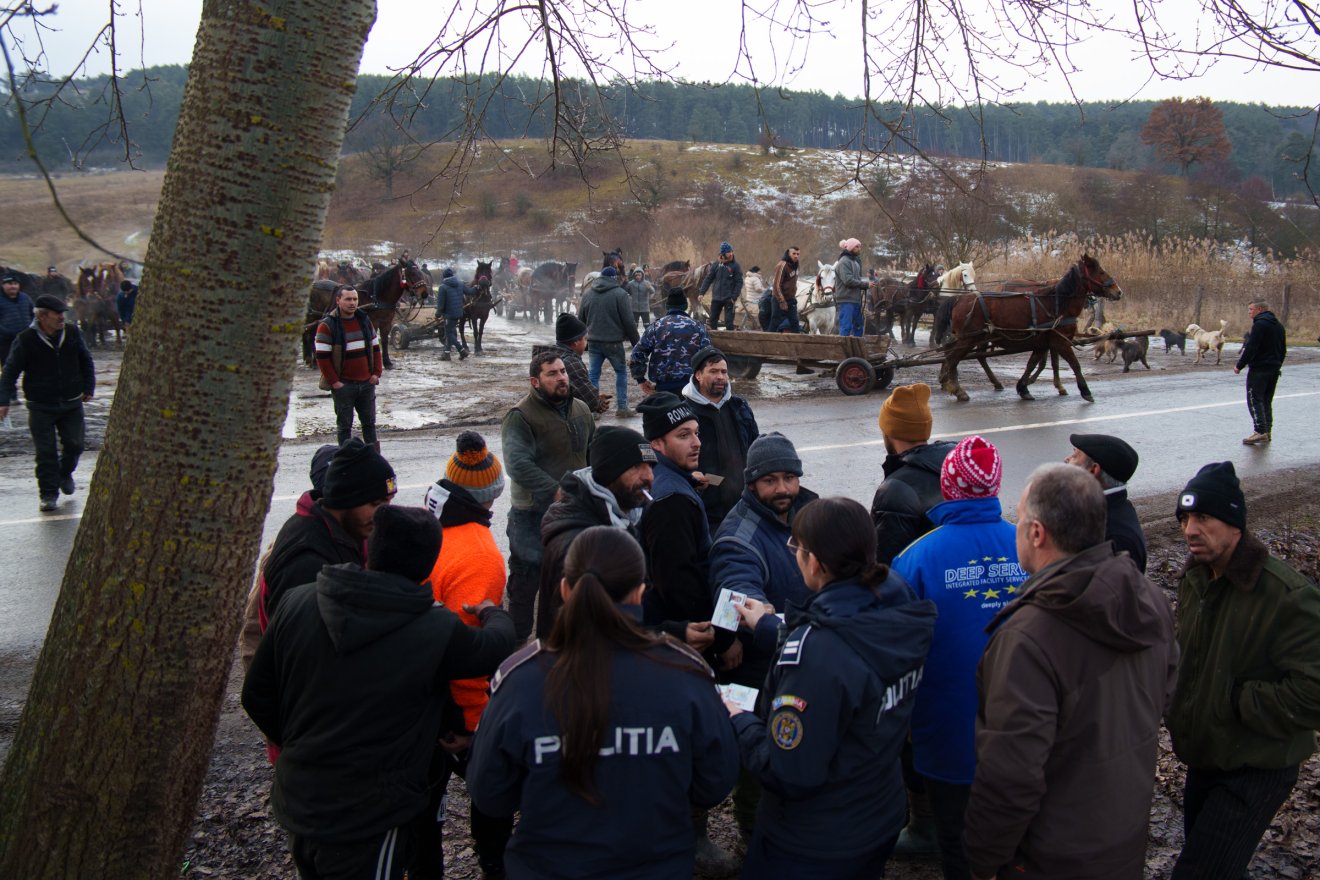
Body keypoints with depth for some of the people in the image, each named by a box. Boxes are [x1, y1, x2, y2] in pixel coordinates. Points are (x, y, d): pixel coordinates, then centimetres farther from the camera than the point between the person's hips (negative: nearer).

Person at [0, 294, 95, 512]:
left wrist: (88, 388, 14)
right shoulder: (26, 340, -10)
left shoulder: (72, 333, 0)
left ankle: (65, 473, 37)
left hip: (71, 404, 3)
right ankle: (48, 494, 8)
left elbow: (86, 361, 15)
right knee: (46, 452, -3)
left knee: (75, 445, 6)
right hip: (41, 406, -3)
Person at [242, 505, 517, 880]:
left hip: (296, 804, 5)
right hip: (369, 826, -5)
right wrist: (494, 615, 21)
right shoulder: (438, 631, -22)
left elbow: (256, 697, 0)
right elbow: (496, 648, -2)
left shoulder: (296, 603, -9)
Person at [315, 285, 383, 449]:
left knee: (369, 422, 12)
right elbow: (322, 357, -10)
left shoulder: (365, 320, 9)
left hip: (367, 383, 5)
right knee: (344, 425, 3)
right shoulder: (327, 325, -8)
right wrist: (334, 381, -14)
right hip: (343, 385, -5)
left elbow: (375, 348, 14)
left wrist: (376, 373, 4)